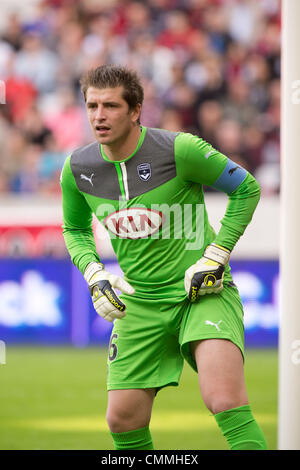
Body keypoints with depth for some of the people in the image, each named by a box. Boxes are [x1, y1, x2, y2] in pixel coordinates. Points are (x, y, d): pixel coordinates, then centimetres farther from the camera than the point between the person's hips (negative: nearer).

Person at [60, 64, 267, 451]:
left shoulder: (178, 149, -16)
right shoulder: (78, 168, -2)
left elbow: (246, 188, -4)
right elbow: (75, 229, 17)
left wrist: (216, 257, -9)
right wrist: (94, 274, -1)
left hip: (203, 293, -5)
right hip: (139, 302, 5)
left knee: (225, 402, -25)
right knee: (122, 419, 1)